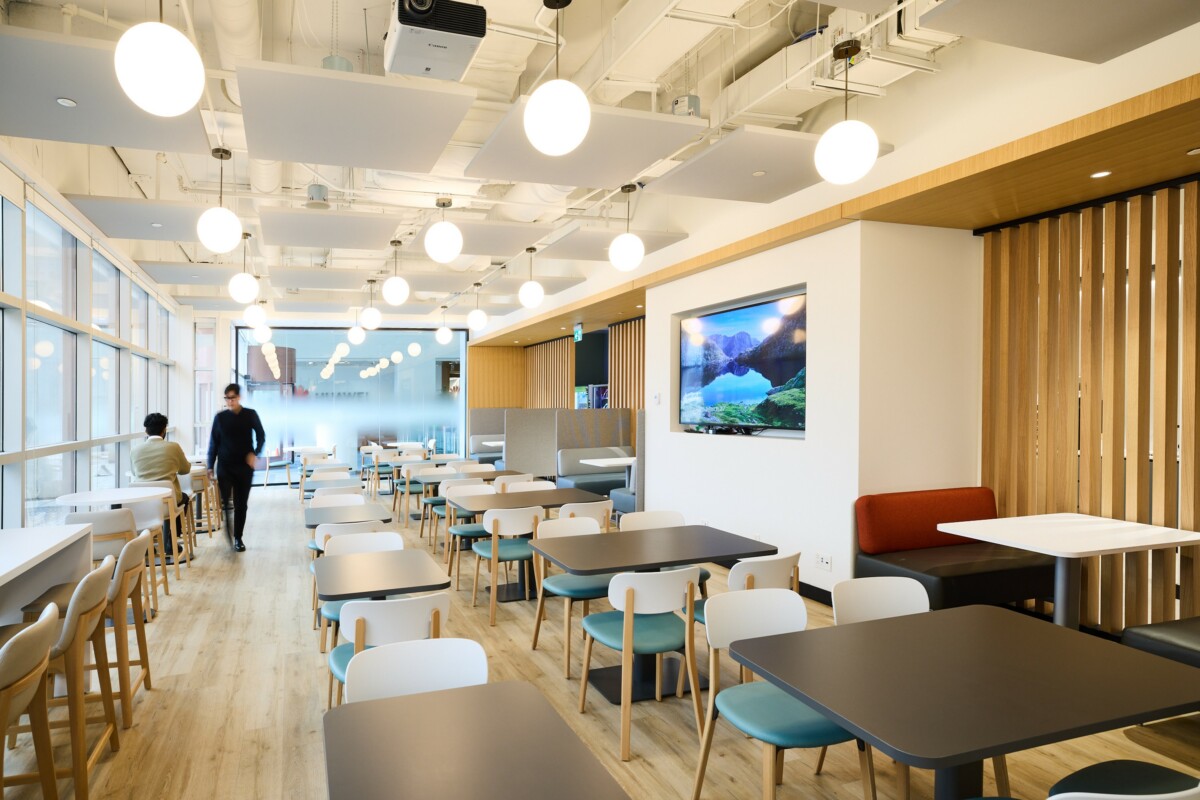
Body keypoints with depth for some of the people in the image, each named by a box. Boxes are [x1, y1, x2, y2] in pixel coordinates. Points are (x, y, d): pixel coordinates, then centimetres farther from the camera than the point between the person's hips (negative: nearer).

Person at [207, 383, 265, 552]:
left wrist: (255, 453, -9)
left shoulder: (250, 415, 1)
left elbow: (261, 436, 7)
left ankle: (238, 538, 18)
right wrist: (210, 466, 3)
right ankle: (227, 531, 9)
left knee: (241, 504, 6)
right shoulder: (220, 417, 3)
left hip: (244, 466, 0)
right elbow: (214, 442, 6)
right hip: (225, 466, 0)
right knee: (225, 501, -14)